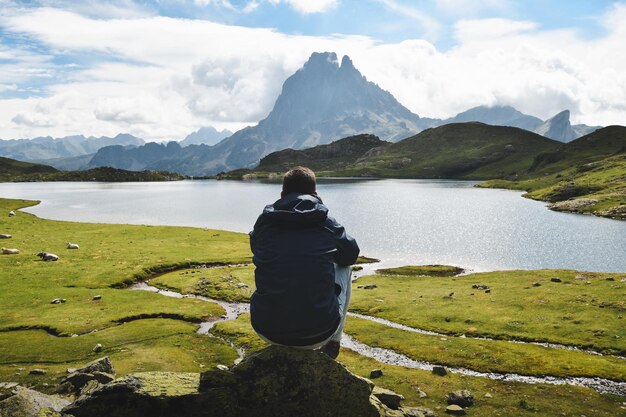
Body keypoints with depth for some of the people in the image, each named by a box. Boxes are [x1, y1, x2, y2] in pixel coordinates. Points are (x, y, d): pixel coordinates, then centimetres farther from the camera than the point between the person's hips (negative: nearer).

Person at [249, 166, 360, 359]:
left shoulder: (264, 222, 2)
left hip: (268, 331, 2)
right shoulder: (327, 223, 0)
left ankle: (282, 345, 34)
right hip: (318, 333, -1)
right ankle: (332, 343, 30)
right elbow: (351, 254, 19)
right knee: (344, 267, 23)